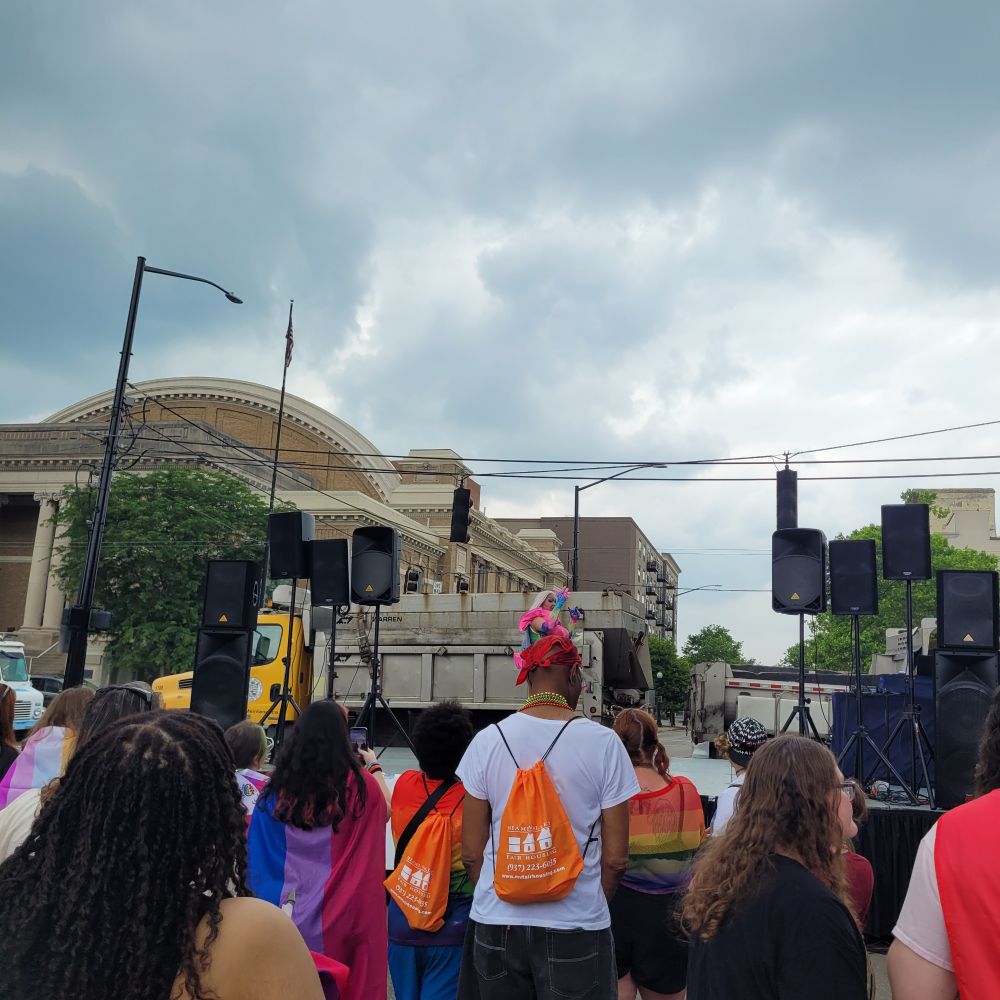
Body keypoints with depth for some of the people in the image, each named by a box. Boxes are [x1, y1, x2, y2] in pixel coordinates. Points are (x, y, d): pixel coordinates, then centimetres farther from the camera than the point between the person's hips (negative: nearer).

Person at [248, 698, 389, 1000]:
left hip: (290, 913, 3)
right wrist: (375, 767, 21)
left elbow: (258, 862, 2)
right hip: (345, 913, -2)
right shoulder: (360, 785, -12)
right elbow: (386, 811, 10)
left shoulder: (278, 789, -5)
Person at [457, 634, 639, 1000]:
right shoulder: (603, 742, -9)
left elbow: (471, 853, 0)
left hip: (496, 923, 2)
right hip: (576, 928, -2)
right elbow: (616, 858, -5)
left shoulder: (487, 740, -5)